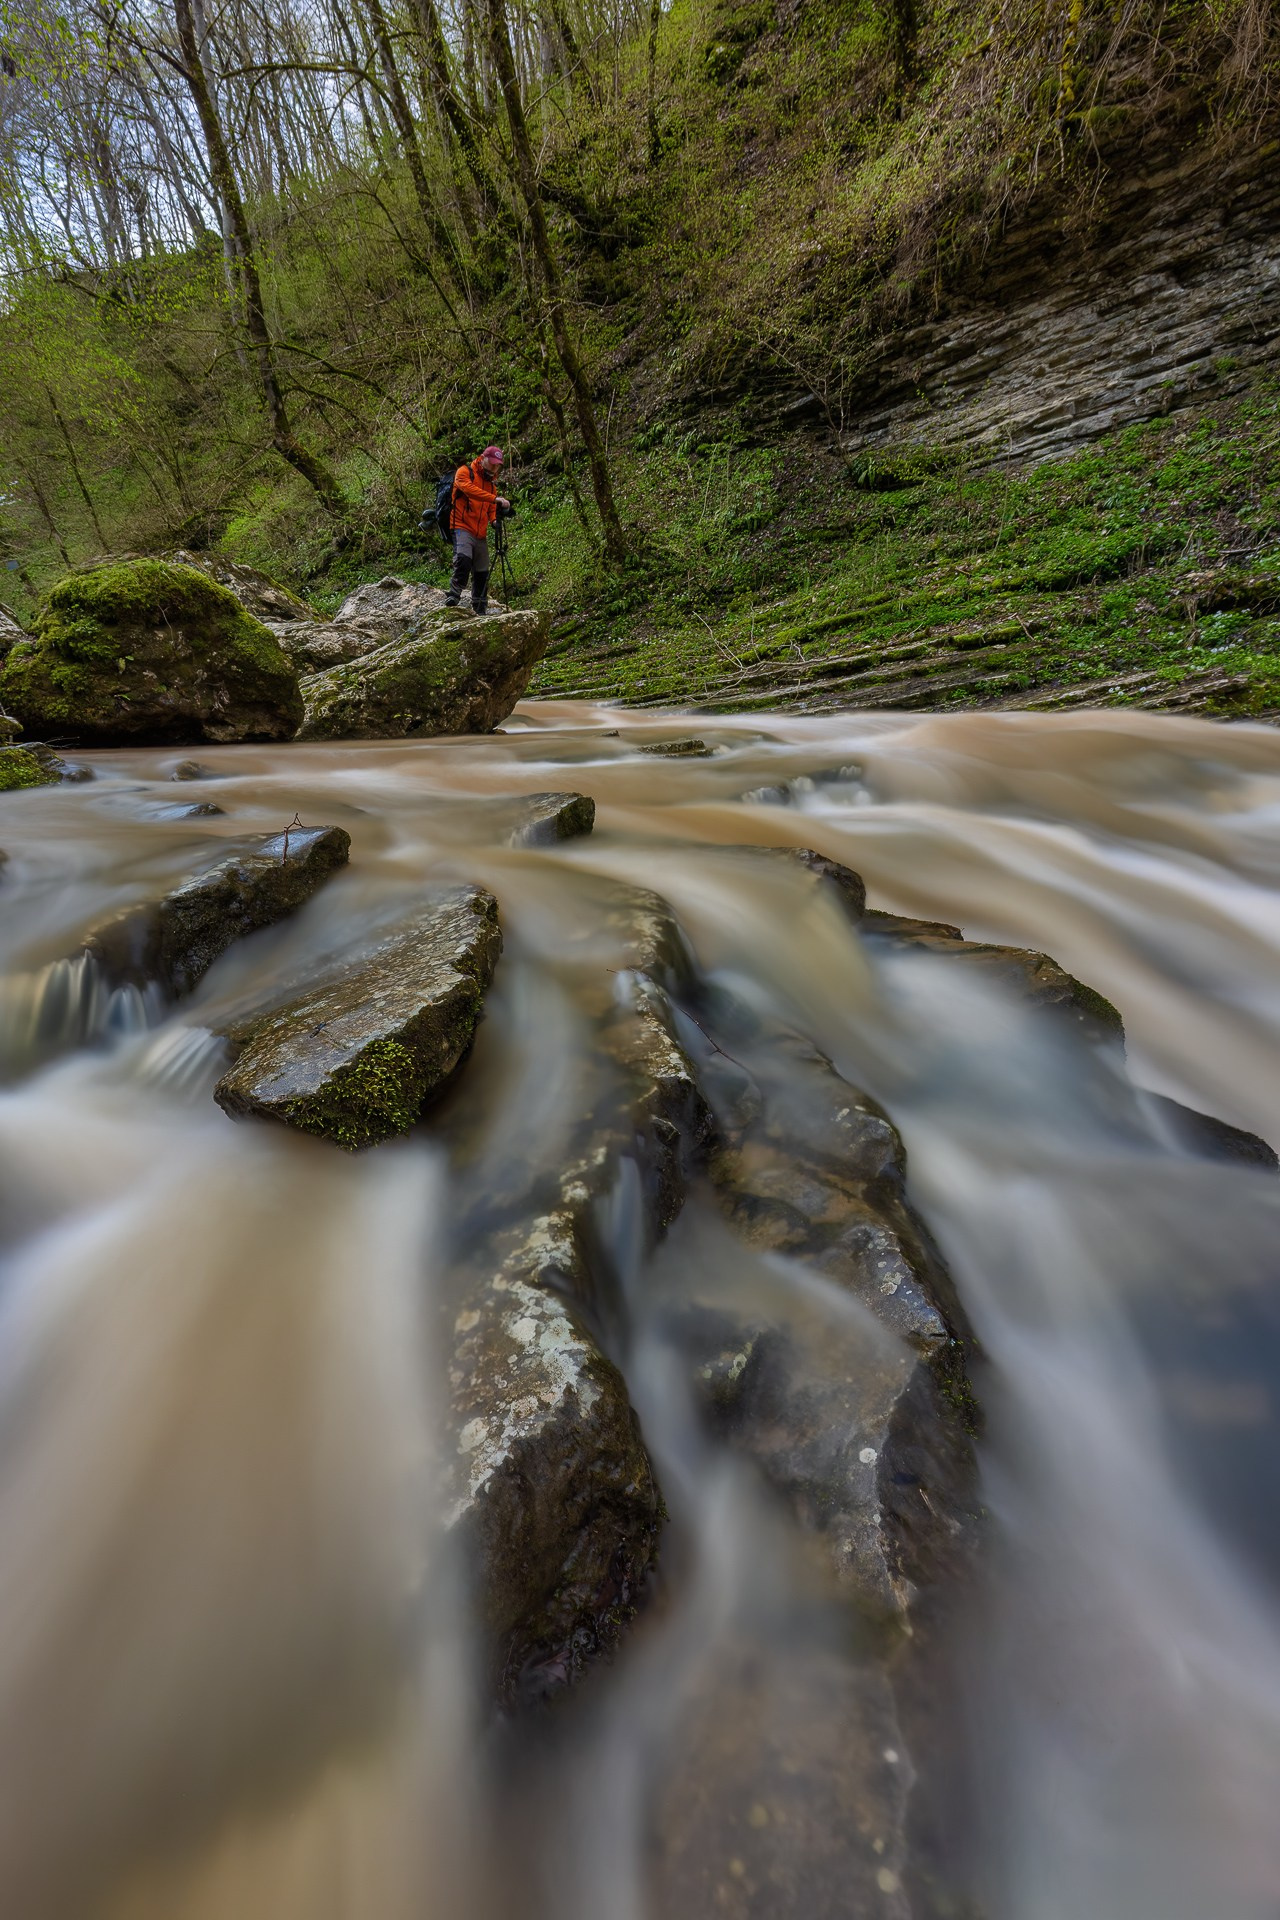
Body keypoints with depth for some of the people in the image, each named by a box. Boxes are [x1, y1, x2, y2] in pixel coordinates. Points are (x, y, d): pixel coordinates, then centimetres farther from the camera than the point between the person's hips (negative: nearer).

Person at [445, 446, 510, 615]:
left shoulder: (491, 481, 19)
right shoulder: (465, 473, -2)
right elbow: (470, 489, -23)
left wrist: (494, 520, 2)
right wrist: (495, 498, -33)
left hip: (481, 534, 7)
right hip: (462, 528, -7)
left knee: (482, 572, 8)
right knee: (463, 559, -31)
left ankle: (480, 609, 17)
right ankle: (453, 596, -26)